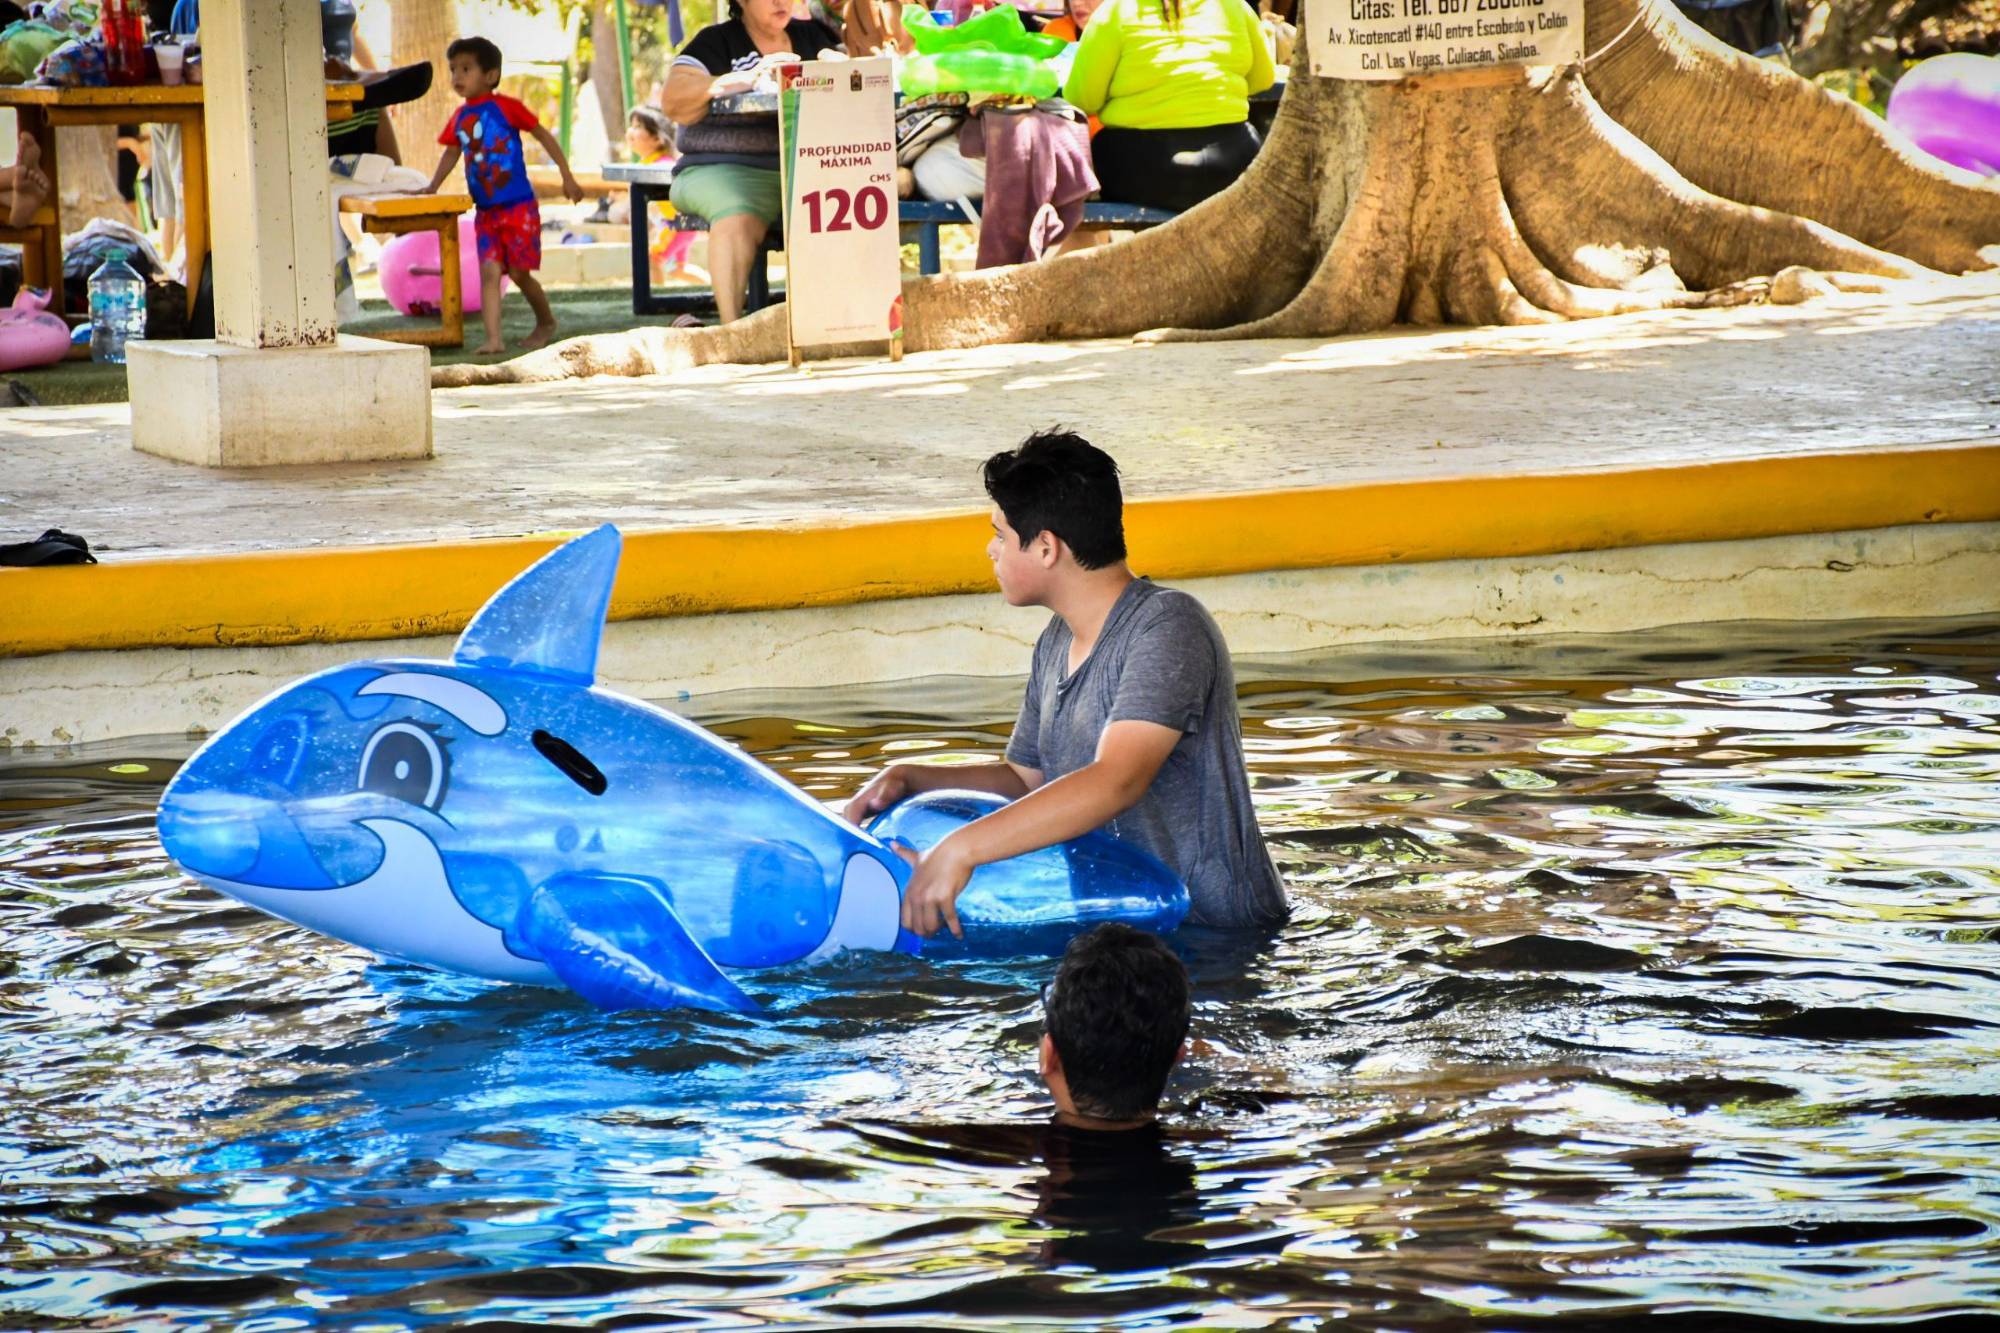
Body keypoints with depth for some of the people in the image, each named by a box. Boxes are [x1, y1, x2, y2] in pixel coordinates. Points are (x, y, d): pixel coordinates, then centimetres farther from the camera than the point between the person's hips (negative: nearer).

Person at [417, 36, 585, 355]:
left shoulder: (506, 107, -9)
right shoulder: (460, 118, 8)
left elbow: (544, 136, -3)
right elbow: (451, 153, 23)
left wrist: (568, 177, -3)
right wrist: (432, 188, 14)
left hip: (519, 207, -5)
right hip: (485, 210, 5)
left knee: (519, 272, -2)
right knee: (489, 271, -6)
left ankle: (546, 322, 23)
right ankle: (493, 339, -10)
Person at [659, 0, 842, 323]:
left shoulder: (811, 37, 20)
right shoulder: (715, 43, 7)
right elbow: (673, 102, -5)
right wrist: (746, 79, -15)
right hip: (726, 167, -3)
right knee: (739, 219, -36)